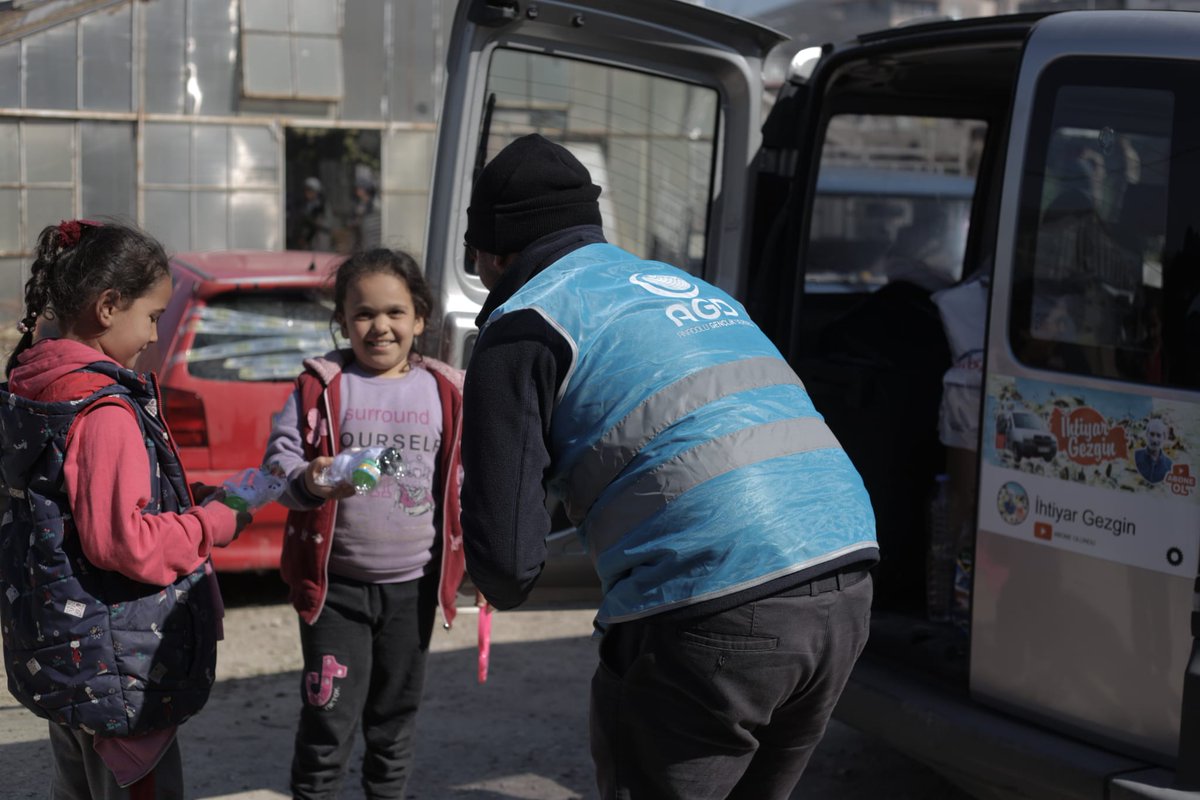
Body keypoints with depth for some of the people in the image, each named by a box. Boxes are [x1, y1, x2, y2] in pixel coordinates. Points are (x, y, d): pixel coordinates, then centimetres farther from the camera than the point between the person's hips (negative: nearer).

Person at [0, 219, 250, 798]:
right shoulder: (105, 412, -22)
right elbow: (123, 542, -26)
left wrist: (184, 498, 8)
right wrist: (215, 524, -14)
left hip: (57, 654, 10)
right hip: (117, 665, -10)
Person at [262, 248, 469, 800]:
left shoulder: (444, 391, 3)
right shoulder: (321, 386, -5)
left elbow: (461, 480, 9)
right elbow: (279, 457, -11)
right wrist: (307, 481, -32)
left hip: (412, 584, 3)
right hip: (335, 583, -3)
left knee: (396, 713, 15)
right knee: (328, 716, -2)